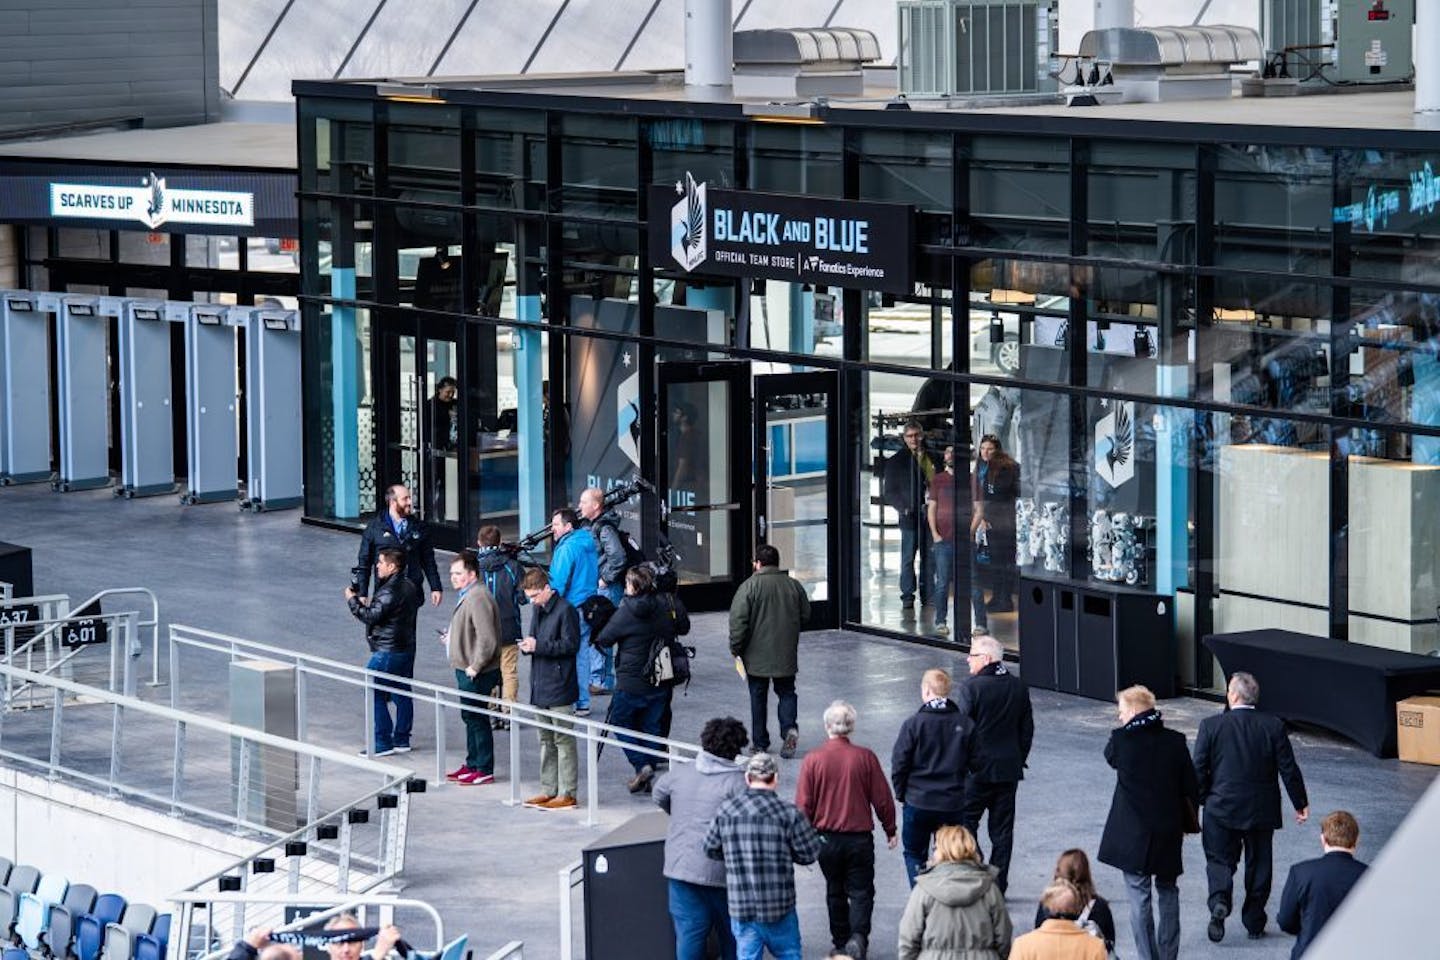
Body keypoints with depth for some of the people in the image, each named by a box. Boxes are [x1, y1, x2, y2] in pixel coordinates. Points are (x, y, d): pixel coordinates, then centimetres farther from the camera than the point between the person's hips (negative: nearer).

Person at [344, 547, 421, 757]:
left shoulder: (390, 592, -21)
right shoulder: (410, 586, 9)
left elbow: (371, 617, -21)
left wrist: (352, 600, -8)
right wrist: (372, 603, 17)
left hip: (387, 651, -10)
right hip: (407, 649, 10)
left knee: (375, 695, -3)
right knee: (402, 695, 13)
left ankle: (382, 743, -4)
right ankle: (401, 740, 19)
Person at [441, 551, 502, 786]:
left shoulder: (478, 598, -21)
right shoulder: (467, 596, 13)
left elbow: (487, 640, -26)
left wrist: (475, 667, -22)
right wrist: (452, 637, 15)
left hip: (476, 674, -11)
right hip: (466, 670, 11)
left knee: (476, 719, -4)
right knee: (470, 718, 18)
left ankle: (484, 770, 3)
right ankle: (472, 764, 28)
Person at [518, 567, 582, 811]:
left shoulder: (565, 610, -13)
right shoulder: (539, 610, 13)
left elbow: (571, 644, -17)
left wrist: (538, 646, -20)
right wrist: (527, 645, 0)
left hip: (559, 688, -9)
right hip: (540, 685, 9)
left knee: (563, 741, -4)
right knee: (546, 740, 14)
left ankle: (567, 793, -1)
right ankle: (548, 790, 20)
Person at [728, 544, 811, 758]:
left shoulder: (749, 587, -13)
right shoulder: (793, 585, 1)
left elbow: (738, 620, -17)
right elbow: (805, 614, 11)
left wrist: (736, 647, -5)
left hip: (757, 655, -3)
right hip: (786, 655, 3)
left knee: (758, 697, 9)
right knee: (786, 692, 14)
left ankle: (760, 743, 14)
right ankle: (790, 728, -11)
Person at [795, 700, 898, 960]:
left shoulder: (813, 759, -9)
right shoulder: (865, 757, -9)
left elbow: (803, 805, -5)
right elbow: (883, 800, -3)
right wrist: (890, 830, 13)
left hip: (826, 838, 1)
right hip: (860, 838, -1)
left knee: (835, 892, 18)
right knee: (861, 891, 5)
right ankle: (858, 937, -17)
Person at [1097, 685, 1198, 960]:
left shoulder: (1122, 740, -13)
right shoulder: (1175, 741, -3)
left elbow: (1110, 756, 11)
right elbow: (1192, 789, 1)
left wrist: (1125, 728, 4)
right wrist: (1184, 821, 15)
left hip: (1133, 834, -4)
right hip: (1169, 833, 4)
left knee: (1139, 897, 2)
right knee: (1168, 892, 17)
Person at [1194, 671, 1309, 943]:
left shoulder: (1211, 726, -10)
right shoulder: (1273, 726, -7)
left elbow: (1198, 770, -8)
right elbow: (1289, 769, -4)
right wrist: (1301, 803, 8)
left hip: (1222, 808, -1)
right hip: (1262, 812, 1)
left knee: (1219, 859, 9)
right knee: (1258, 864, 13)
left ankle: (1219, 901, -18)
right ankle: (1254, 922, 17)